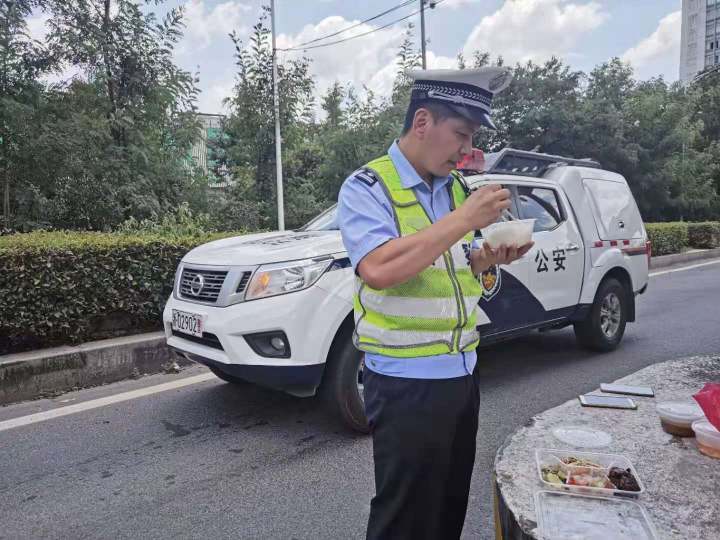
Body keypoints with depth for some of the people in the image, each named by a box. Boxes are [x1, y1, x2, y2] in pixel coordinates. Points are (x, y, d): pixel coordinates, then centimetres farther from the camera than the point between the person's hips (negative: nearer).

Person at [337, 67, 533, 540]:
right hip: (406, 385, -7)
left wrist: (489, 258, -4)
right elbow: (378, 269, -29)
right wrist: (463, 220, -24)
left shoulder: (455, 187, 9)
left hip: (463, 373, 7)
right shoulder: (367, 188, -13)